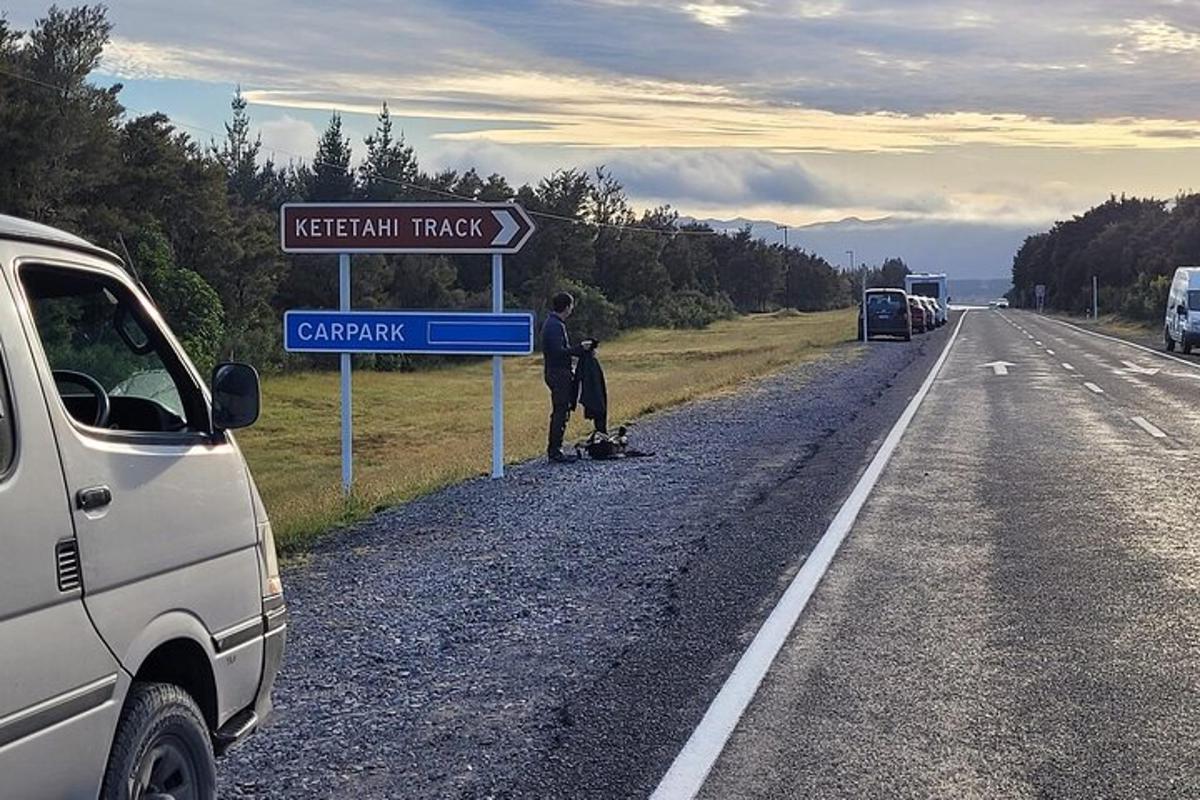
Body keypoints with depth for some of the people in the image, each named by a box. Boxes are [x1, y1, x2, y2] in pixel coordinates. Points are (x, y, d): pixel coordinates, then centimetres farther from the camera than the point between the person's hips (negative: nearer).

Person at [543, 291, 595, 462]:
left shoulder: (553, 323, 16)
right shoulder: (555, 325, -16)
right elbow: (559, 351, -24)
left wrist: (579, 348, 14)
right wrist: (580, 348, -16)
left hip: (556, 373, 11)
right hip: (559, 373, -11)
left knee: (560, 412, 13)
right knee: (560, 412, -7)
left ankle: (554, 449, 17)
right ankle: (555, 450, -5)